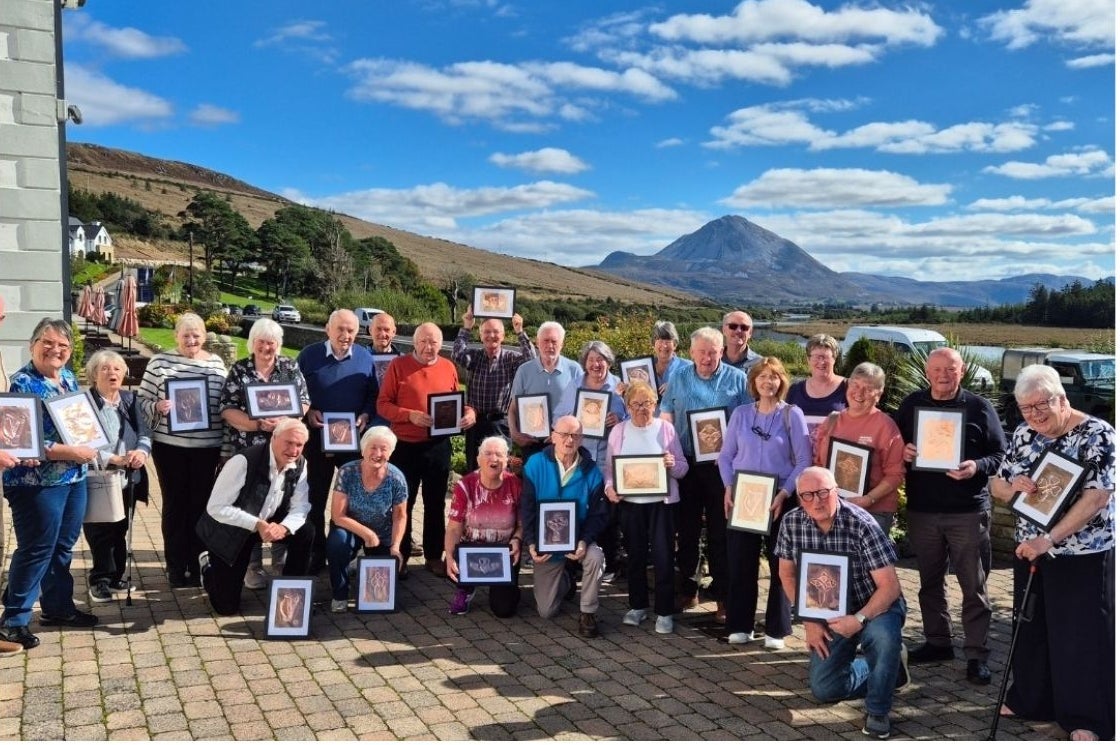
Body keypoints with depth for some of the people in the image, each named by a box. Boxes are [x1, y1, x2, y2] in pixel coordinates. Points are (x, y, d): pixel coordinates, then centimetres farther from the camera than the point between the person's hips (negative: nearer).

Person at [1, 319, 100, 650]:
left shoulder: (69, 378, 10)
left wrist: (90, 445, 1)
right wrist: (71, 452, -22)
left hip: (74, 478, 8)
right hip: (37, 483, -8)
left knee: (63, 546, 16)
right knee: (36, 550, -2)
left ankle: (58, 607, 28)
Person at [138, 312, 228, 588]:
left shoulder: (216, 363, 5)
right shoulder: (160, 361, -1)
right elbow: (142, 401, 0)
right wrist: (157, 407, -22)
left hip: (207, 447, 2)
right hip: (170, 446, -1)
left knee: (200, 504, 8)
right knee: (175, 504, 8)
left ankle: (197, 565, 19)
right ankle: (176, 566, 18)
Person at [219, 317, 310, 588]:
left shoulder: (291, 367, 8)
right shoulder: (239, 370, 3)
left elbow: (304, 402, 5)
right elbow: (226, 409, -4)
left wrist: (283, 420, -14)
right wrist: (258, 424, -17)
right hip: (246, 451, -1)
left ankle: (281, 561, 19)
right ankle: (252, 566, 13)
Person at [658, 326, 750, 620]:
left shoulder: (737, 380, 1)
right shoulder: (679, 379, 8)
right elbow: (666, 417, 8)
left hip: (722, 465, -3)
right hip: (686, 463, 3)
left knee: (721, 532, 1)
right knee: (686, 529, 10)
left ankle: (723, 596, 10)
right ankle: (688, 589, 22)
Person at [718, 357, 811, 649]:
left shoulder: (792, 414, -2)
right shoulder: (740, 414, 6)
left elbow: (804, 461, -6)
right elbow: (726, 455, 9)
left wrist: (784, 494, -16)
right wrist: (728, 488, -5)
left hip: (780, 499, -2)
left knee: (780, 564, 5)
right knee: (739, 562, 4)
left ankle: (777, 629, 15)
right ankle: (740, 625, 15)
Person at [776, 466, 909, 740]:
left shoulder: (861, 524, -27)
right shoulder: (791, 523, -13)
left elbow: (890, 586, -25)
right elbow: (787, 574, 0)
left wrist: (859, 619, -36)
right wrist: (809, 621, -6)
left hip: (875, 606, -4)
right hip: (830, 614, 5)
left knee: (884, 635, -38)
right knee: (823, 690, 0)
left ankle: (878, 711, -12)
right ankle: (888, 669, 27)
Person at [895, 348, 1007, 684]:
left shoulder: (979, 407, -1)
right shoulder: (911, 404, 7)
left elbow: (1000, 455, -1)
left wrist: (978, 467, -20)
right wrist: (902, 452, -9)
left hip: (968, 510, -3)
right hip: (922, 509, 3)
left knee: (973, 585, 2)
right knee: (930, 580, 14)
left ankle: (977, 654, 11)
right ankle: (937, 641, 29)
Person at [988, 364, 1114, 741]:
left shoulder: (1098, 434, -14)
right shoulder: (1023, 435, 3)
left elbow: (1098, 497, -21)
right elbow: (996, 485, 7)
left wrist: (1049, 539, -27)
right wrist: (1013, 486, -18)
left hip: (1084, 555, -6)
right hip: (1030, 550, 6)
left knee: (1084, 634, 4)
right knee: (1032, 627, 14)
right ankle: (1029, 699, 30)